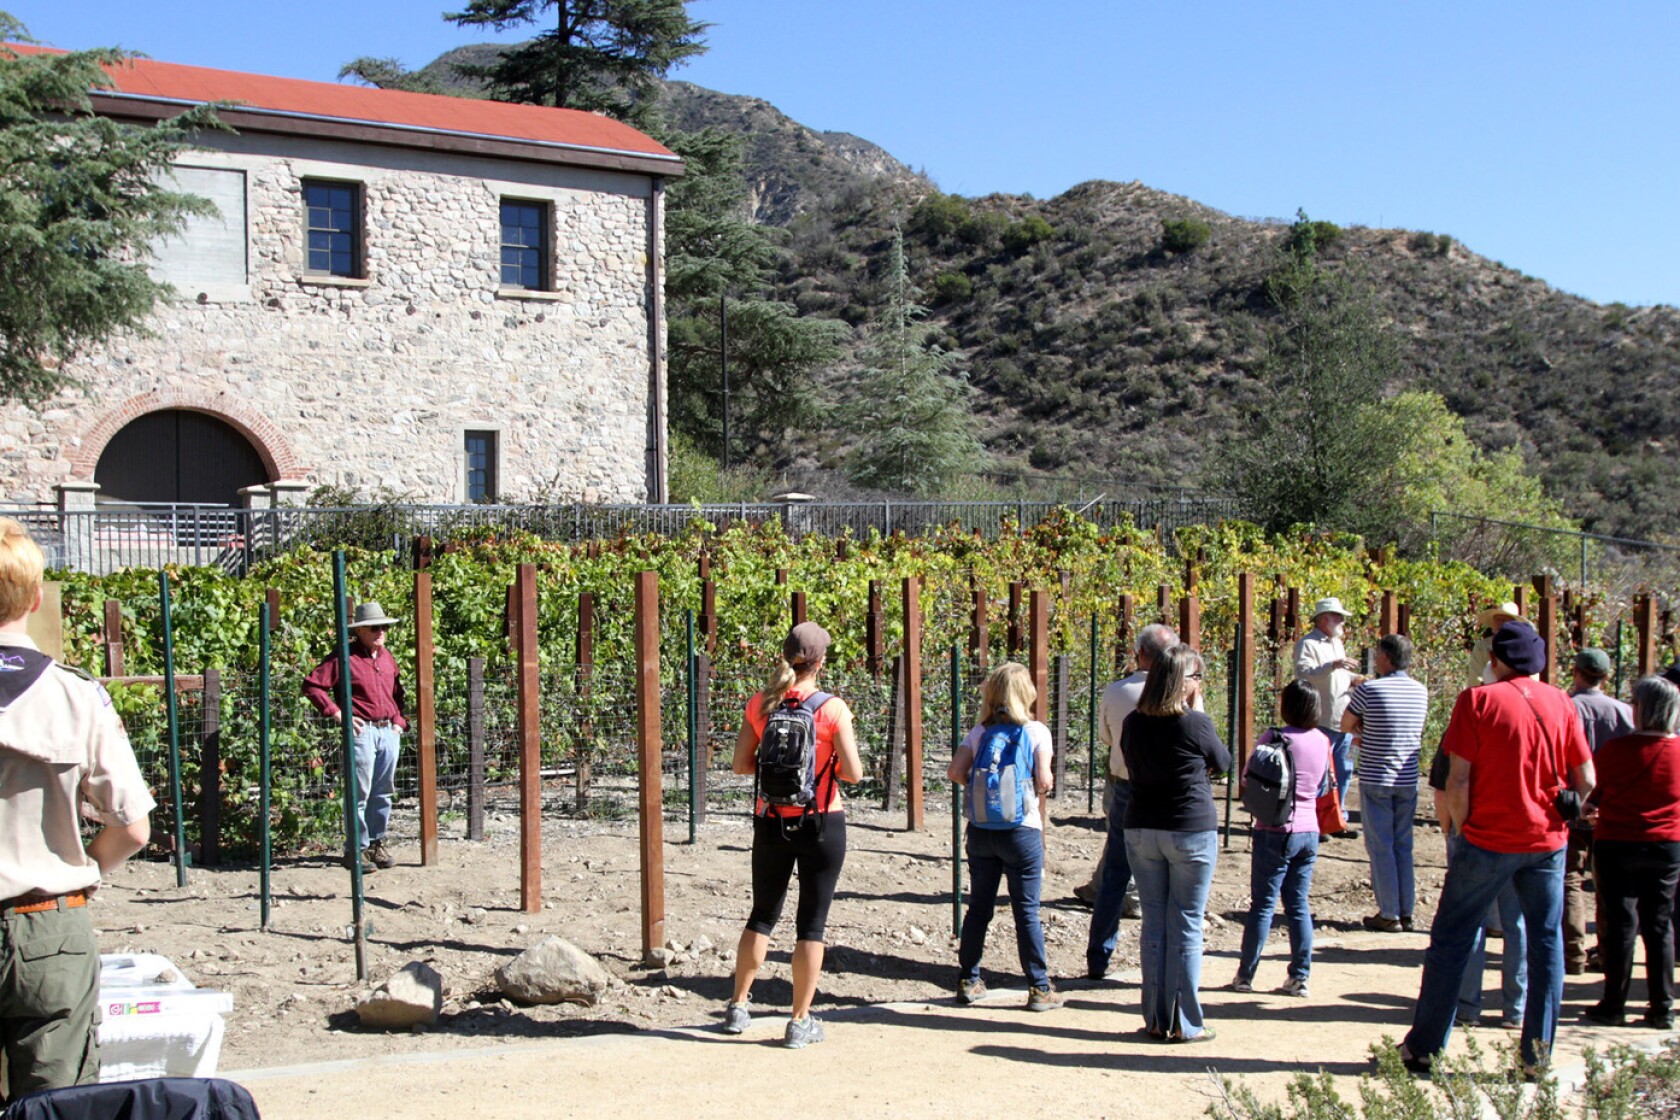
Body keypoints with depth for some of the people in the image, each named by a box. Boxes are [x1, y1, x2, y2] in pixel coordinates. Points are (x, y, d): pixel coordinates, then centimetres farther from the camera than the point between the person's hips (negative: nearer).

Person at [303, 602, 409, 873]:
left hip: (388, 731, 7)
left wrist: (400, 721, 16)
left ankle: (376, 843, 21)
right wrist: (336, 713, -11)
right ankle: (356, 849, 3)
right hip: (362, 730, -7)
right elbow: (312, 685, -8)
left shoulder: (388, 658, 16)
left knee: (383, 792, 10)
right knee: (360, 792, -5)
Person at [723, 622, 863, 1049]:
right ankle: (801, 1022, 9)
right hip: (822, 824, -3)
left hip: (771, 821, 3)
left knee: (763, 915, 19)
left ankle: (738, 1006, 24)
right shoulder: (833, 709, -12)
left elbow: (741, 764, 1)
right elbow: (853, 773, -12)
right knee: (811, 923, 5)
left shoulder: (760, 704, -2)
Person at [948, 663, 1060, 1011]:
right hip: (1021, 831, -3)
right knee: (1026, 911, 2)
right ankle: (1039, 988, 7)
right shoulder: (1036, 732, -7)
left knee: (979, 907, 12)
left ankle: (968, 981, 18)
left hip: (980, 831, 3)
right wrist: (1043, 784, 9)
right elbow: (1043, 781, -13)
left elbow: (955, 772, -5)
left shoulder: (980, 732, 3)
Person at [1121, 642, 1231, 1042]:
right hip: (1190, 832, -4)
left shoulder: (1133, 724, 1)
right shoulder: (1195, 724, -12)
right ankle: (1185, 1023, 8)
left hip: (1141, 830, 4)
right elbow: (1223, 763, 5)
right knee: (1186, 927, 3)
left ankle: (1156, 1019, 15)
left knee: (1153, 923, 11)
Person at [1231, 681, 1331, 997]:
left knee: (1262, 905, 1)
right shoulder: (1322, 741, 4)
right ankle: (1300, 977, 10)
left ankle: (1245, 975, 6)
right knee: (1299, 905, 11)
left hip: (1276, 831, -5)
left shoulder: (1276, 737, -14)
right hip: (1309, 831, 5)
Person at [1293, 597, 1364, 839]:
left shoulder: (1337, 643, 20)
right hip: (1322, 722, -9)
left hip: (1344, 721, 9)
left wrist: (1353, 678, 11)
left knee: (1343, 773, 12)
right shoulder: (1308, 644, -9)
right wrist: (1333, 665, -33)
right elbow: (1303, 674, -24)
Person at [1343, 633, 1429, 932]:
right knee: (1403, 846, 12)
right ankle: (1406, 912, 15)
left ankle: (1389, 915, 3)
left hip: (1375, 779, -5)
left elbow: (1346, 725, -1)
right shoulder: (1421, 692, 4)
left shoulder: (1368, 690, -13)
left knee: (1381, 847, 1)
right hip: (1408, 781, 5)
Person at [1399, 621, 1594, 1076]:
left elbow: (1457, 782, -11)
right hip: (1547, 842, 3)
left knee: (1450, 941, 5)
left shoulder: (1478, 700, -8)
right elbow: (1585, 781, 3)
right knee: (1546, 944, 11)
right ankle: (1538, 1054, 12)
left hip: (1488, 840, -3)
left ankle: (1423, 1048, 7)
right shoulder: (1561, 703, 2)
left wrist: (1461, 832, 1)